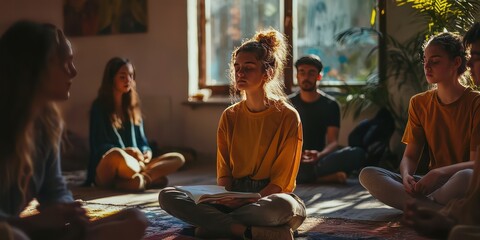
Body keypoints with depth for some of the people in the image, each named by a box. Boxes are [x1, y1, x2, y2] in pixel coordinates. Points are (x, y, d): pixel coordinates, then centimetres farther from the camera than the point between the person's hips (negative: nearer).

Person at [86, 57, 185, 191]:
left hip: (133, 166, 7)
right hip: (105, 172, -7)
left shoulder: (132, 107, 17)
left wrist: (146, 153, -8)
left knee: (178, 158, -14)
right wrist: (127, 151, -24)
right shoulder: (99, 107, -2)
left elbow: (142, 141, 16)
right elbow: (98, 146, -9)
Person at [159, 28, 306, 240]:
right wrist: (225, 198, -16)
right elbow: (224, 174, 6)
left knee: (283, 205, -42)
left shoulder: (287, 117, -5)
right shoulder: (230, 117, 8)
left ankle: (212, 223, -22)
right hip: (235, 198, 5)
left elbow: (281, 181, -8)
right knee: (167, 196, -20)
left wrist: (249, 201, -23)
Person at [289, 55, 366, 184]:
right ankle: (329, 176, -28)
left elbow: (333, 141, -2)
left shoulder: (330, 104, 8)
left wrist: (320, 155, -25)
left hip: (319, 159, 1)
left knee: (357, 153, -26)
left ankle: (305, 177, -32)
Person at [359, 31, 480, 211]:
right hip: (432, 184, 5)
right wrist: (406, 175, -17)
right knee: (367, 175, -18)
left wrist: (439, 173, -28)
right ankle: (438, 210, -29)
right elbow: (410, 156, 7)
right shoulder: (419, 103, 11)